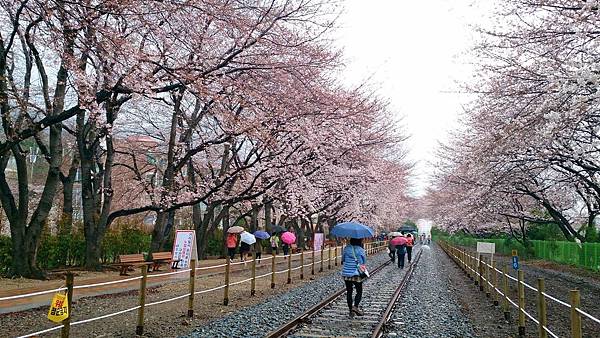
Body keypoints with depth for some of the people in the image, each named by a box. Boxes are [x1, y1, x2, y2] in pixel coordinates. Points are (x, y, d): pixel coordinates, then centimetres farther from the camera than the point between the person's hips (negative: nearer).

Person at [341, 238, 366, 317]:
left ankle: (351, 310, 13)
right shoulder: (360, 250, -10)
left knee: (349, 292, 11)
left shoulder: (346, 248, -2)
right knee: (359, 292, 8)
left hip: (346, 274, 3)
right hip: (356, 274, -3)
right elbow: (364, 262, 1)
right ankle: (355, 306, -12)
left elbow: (342, 259, 7)